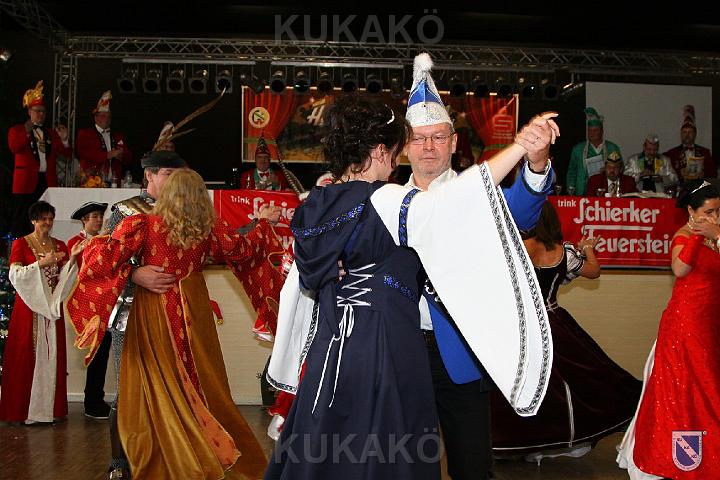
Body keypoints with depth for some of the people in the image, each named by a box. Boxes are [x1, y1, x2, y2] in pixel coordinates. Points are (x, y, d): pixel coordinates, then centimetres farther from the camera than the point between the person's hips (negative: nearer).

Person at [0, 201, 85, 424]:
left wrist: (72, 258, -11)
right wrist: (41, 263, -18)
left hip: (51, 306, 4)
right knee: (26, 355, -3)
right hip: (28, 307, -3)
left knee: (51, 354, 3)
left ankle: (49, 407, 9)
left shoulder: (59, 245, 12)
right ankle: (24, 408, 4)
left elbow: (63, 278, 5)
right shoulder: (21, 244, 1)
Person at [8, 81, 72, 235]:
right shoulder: (17, 130, 9)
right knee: (23, 220, -3)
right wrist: (27, 133, -23)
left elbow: (67, 153, 10)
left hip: (48, 182, 3)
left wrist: (64, 140, -8)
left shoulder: (51, 134, 20)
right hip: (26, 183, -3)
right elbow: (14, 148, -11)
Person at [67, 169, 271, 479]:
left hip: (154, 311, -3)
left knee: (159, 387, 7)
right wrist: (263, 224, 28)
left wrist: (92, 244, 8)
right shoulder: (210, 228, -2)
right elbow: (241, 249, 12)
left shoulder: (144, 224, -11)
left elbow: (108, 256, -14)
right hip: (193, 311, 3)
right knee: (201, 383, 14)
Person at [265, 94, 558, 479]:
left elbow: (301, 288, 14)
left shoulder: (315, 207, 4)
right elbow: (445, 204, -33)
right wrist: (518, 148, -37)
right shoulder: (382, 203, -17)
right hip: (384, 353, -7)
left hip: (328, 350, 7)